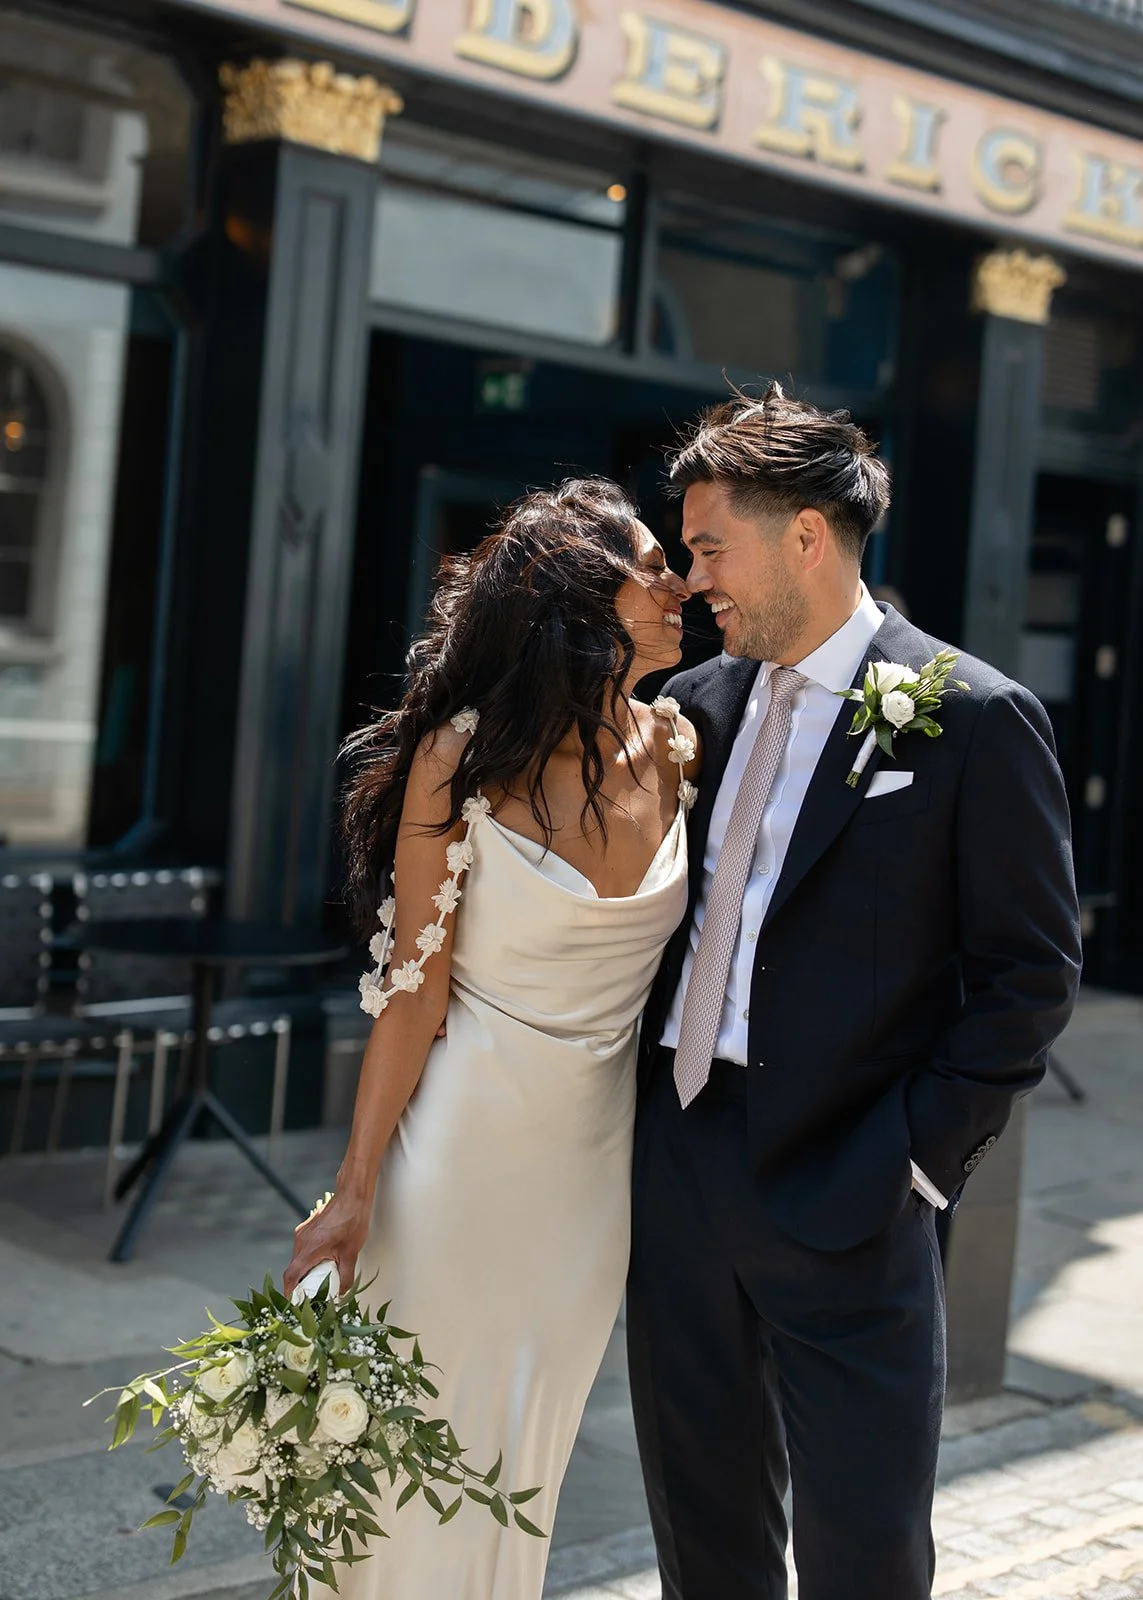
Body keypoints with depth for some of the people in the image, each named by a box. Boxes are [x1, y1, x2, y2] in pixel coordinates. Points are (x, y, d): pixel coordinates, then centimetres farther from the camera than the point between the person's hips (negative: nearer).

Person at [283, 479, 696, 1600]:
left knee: (526, 1456, 17)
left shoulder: (677, 751, -2)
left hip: (601, 1158, 4)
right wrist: (355, 1193, -10)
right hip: (465, 1140, -4)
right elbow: (414, 988, -10)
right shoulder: (462, 755, -13)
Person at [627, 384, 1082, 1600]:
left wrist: (919, 1155, -12)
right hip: (676, 1168, 6)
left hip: (842, 1192, -5)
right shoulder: (697, 705, 9)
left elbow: (1030, 973, -7)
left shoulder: (972, 717, -8)